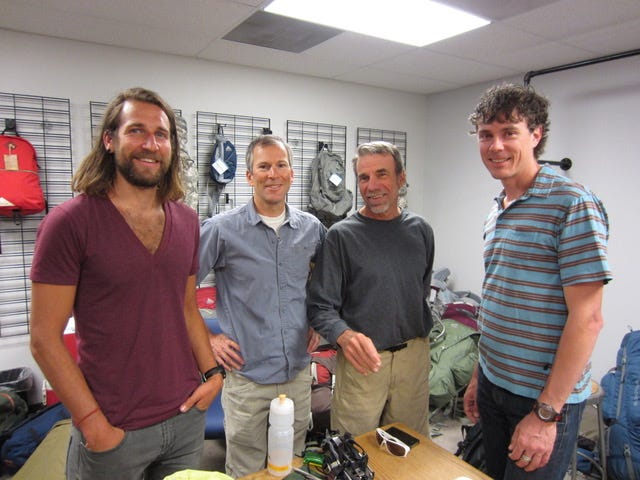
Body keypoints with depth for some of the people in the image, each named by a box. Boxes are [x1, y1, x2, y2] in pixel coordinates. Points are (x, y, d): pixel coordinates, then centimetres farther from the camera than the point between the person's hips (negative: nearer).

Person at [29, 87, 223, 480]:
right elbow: (45, 337, -12)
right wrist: (92, 422, -13)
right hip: (113, 430, -4)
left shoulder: (187, 221, 2)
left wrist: (212, 371, -1)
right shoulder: (70, 222, -13)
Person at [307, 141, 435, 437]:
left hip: (414, 356, 4)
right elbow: (320, 306, -12)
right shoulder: (341, 235, -11)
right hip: (363, 359, -4)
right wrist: (345, 336, -30)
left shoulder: (420, 230, 4)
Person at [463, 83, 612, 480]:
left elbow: (587, 319, -19)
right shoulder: (498, 212, 7)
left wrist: (546, 413, -18)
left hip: (545, 397, -7)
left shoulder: (572, 204, -16)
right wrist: (479, 375, 15)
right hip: (494, 386, 7)